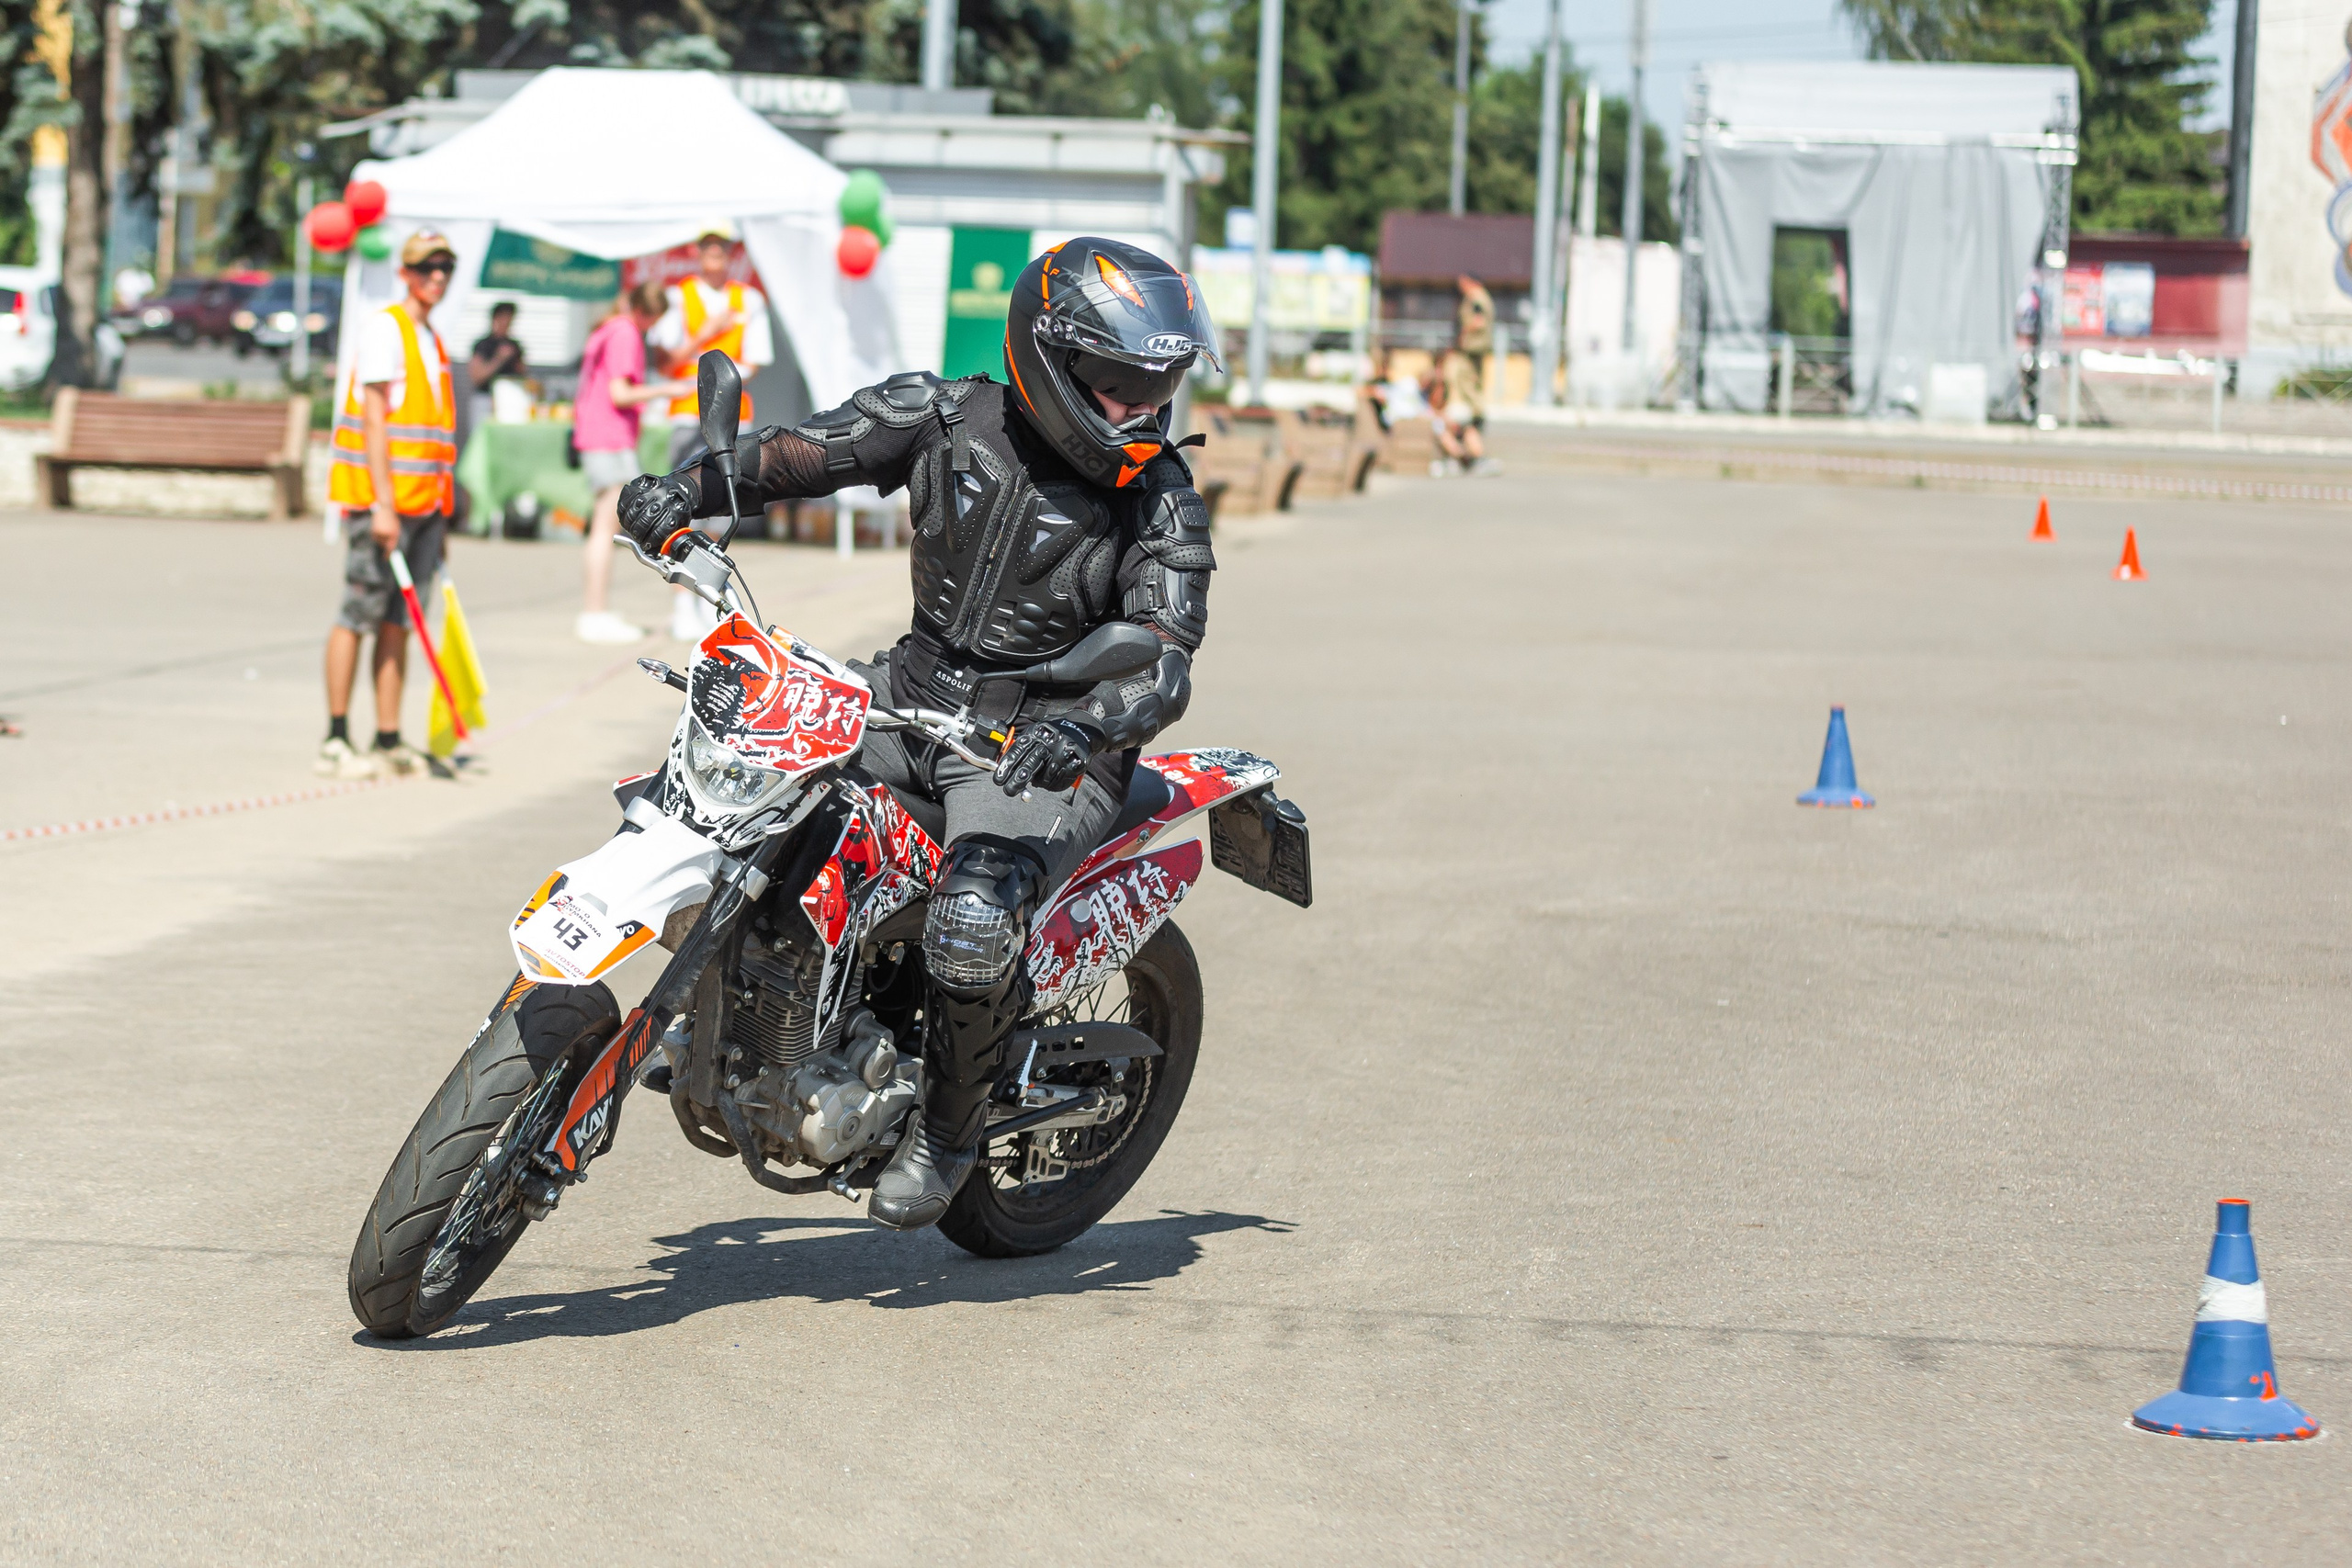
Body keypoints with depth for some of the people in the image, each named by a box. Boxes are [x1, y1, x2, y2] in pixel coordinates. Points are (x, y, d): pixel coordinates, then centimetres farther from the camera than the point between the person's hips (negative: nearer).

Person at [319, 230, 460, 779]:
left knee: (398, 619, 7)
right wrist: (384, 503, -20)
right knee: (360, 612, -6)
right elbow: (374, 419, -14)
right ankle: (336, 742, -4)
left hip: (424, 501, 8)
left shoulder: (432, 341, 18)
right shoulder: (384, 327, -7)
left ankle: (389, 740, 8)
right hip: (380, 496, -8)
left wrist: (439, 515, 20)